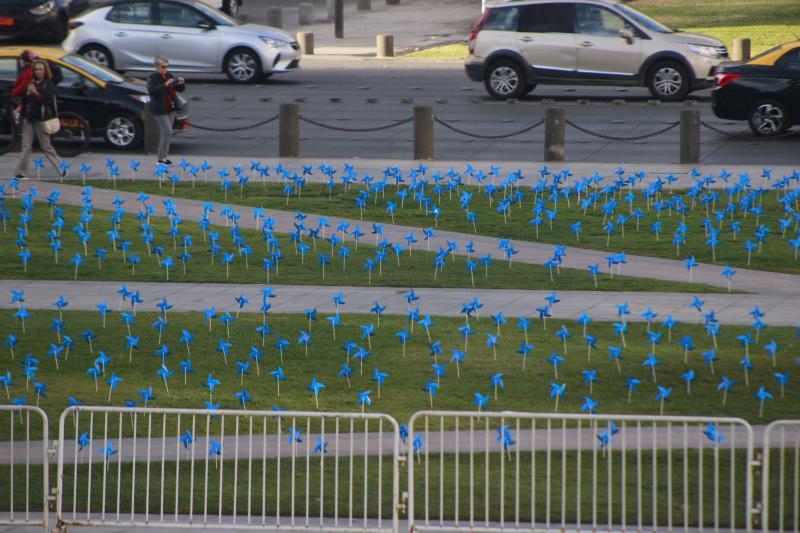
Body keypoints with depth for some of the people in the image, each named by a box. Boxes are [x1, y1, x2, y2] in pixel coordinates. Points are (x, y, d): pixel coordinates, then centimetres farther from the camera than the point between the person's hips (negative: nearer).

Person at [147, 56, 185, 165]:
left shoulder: (169, 76, 11)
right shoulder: (153, 78, -9)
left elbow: (180, 89, 14)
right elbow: (152, 90, -25)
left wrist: (181, 83, -9)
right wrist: (165, 85, -32)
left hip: (170, 109, 7)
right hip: (160, 110, -7)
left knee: (164, 133, 11)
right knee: (167, 132, -14)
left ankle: (162, 157, 16)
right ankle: (163, 157, -11)